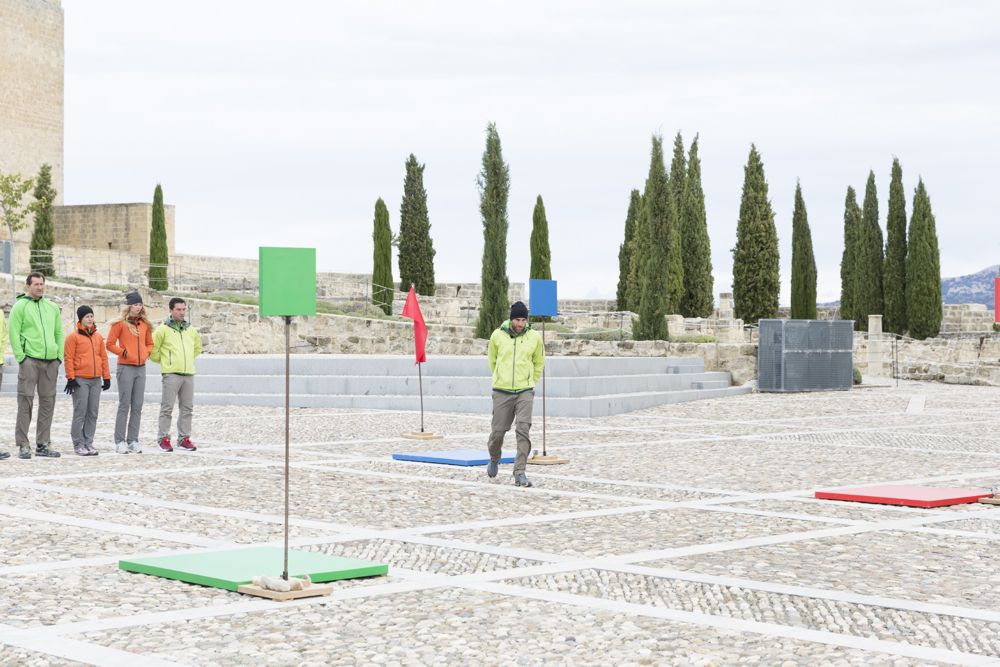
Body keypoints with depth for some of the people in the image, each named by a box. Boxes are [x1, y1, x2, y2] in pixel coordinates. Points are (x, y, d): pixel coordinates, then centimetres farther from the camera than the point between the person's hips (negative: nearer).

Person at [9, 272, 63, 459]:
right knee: (26, 401, -6)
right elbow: (13, 333, -7)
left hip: (51, 361, 5)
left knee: (48, 402, 7)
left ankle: (43, 444, 14)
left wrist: (59, 356, 7)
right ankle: (23, 445, -3)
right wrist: (20, 357, -13)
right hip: (30, 361, -5)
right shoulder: (20, 306, -1)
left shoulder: (52, 308, 15)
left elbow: (59, 333, 17)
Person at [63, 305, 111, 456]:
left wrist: (106, 377, 13)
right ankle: (78, 444, 1)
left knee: (93, 413, 6)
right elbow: (69, 358, -6)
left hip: (96, 380, 5)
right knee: (80, 413, -4)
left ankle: (88, 443, 12)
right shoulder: (73, 336, -3)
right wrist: (71, 378, -12)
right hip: (80, 380, -5)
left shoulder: (98, 336, 14)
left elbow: (103, 357, 17)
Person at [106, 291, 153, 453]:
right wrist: (123, 352, -11)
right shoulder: (120, 324, -3)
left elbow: (149, 343, 23)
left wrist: (146, 353, 5)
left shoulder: (145, 324, 12)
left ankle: (133, 440, 11)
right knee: (124, 405, -5)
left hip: (141, 367, 5)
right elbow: (110, 344, -3)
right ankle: (120, 441, -1)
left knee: (137, 406, 5)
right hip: (126, 367, -5)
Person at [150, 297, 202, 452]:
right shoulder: (163, 329, -4)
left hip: (189, 374, 5)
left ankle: (184, 438, 13)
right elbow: (152, 349, -4)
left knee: (187, 408, 7)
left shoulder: (190, 329, 13)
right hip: (171, 374, -5)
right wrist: (163, 360, 4)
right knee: (167, 408, -4)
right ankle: (164, 438, 2)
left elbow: (198, 347, 30)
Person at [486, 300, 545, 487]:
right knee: (498, 431, 6)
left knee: (523, 431, -13)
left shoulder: (534, 337, -1)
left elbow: (539, 363, 15)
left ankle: (520, 473, -11)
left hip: (524, 392, 0)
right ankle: (494, 460, 37)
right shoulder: (498, 335, -3)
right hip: (502, 392, 0)